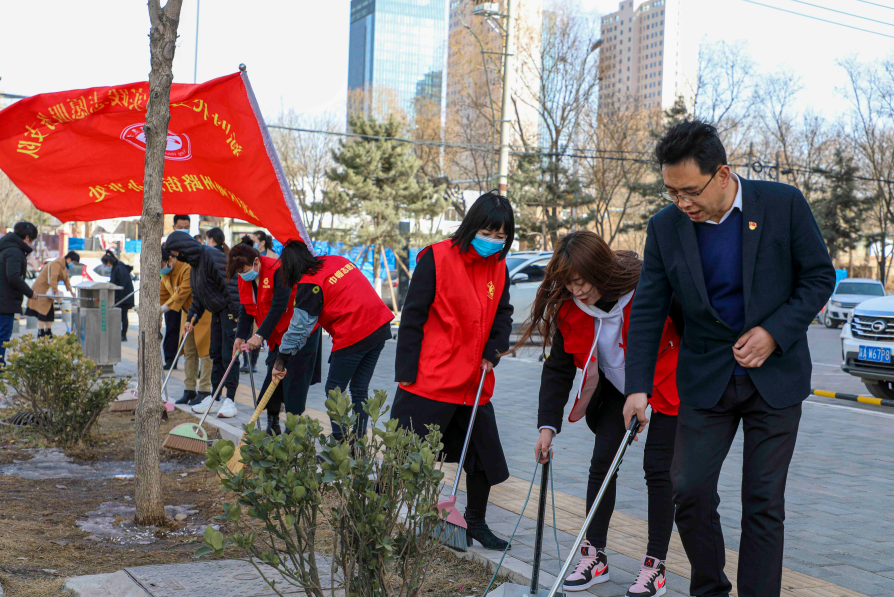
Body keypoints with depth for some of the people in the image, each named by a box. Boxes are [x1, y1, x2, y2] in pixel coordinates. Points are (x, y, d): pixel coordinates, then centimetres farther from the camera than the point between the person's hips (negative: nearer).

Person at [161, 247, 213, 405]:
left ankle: (204, 390, -6)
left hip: (204, 312, -9)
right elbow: (162, 297, 9)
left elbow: (181, 295, -29)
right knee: (188, 351, 8)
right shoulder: (165, 275, 3)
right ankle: (189, 389, 13)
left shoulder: (189, 269, -26)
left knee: (204, 350, -9)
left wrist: (159, 311, -28)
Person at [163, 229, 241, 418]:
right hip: (217, 311, 10)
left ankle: (230, 400, -5)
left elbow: (230, 284, -23)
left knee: (228, 354, -9)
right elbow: (198, 296, 20)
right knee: (216, 353, 12)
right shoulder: (194, 264, 14)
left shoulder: (212, 255, -17)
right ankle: (214, 397, 19)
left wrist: (236, 313, -26)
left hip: (231, 310, -10)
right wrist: (191, 318, 11)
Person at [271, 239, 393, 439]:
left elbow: (300, 326, -8)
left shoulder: (309, 284, -7)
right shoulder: (338, 260, 14)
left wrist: (282, 359, -1)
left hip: (353, 336, -8)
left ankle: (340, 439, 5)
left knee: (334, 390, 7)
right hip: (381, 326, 8)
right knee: (360, 389, 15)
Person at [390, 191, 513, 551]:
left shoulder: (498, 267, 7)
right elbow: (412, 316, -10)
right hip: (429, 382, -6)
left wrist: (492, 354, -2)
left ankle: (475, 522, 33)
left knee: (485, 457, 14)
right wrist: (406, 371, -12)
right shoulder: (437, 258, -11)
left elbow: (503, 315, 16)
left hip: (474, 383, 6)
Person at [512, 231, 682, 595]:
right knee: (602, 461, -2)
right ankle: (595, 557, 10)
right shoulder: (568, 308, -15)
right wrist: (548, 425, -17)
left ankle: (655, 565, 4)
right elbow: (557, 369, -10)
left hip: (666, 387, -4)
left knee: (657, 468, -7)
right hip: (616, 388, 5)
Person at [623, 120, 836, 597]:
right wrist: (638, 386, -8)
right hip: (706, 379, 2)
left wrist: (774, 331, -14)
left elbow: (819, 277, -1)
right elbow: (647, 310, -2)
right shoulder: (665, 226, -5)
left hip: (776, 375, -2)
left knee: (764, 501, 2)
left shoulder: (783, 204, -10)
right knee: (689, 491, 0)